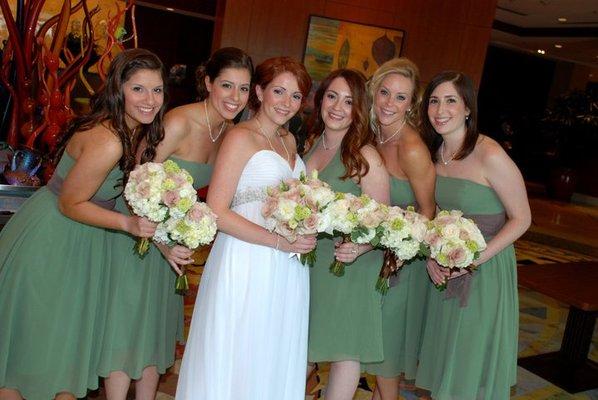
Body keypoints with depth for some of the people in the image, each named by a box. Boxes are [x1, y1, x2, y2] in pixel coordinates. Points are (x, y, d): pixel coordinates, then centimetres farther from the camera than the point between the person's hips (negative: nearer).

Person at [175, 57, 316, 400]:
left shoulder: (289, 141, 14)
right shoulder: (241, 137, -8)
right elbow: (217, 212, -15)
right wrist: (279, 241, -18)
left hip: (287, 271, 7)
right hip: (247, 267, -7)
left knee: (276, 365, 17)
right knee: (234, 366, 6)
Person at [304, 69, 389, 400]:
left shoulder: (365, 157, -16)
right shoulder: (309, 144, 3)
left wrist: (358, 248, -31)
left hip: (348, 267, -6)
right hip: (306, 260, 6)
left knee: (344, 349, 8)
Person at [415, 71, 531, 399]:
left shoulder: (490, 155, -20)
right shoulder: (435, 153, 0)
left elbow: (521, 219, -14)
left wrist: (474, 258, -21)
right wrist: (431, 255, -5)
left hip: (485, 269, -6)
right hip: (445, 269, 6)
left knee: (470, 372, 9)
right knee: (443, 363, 18)